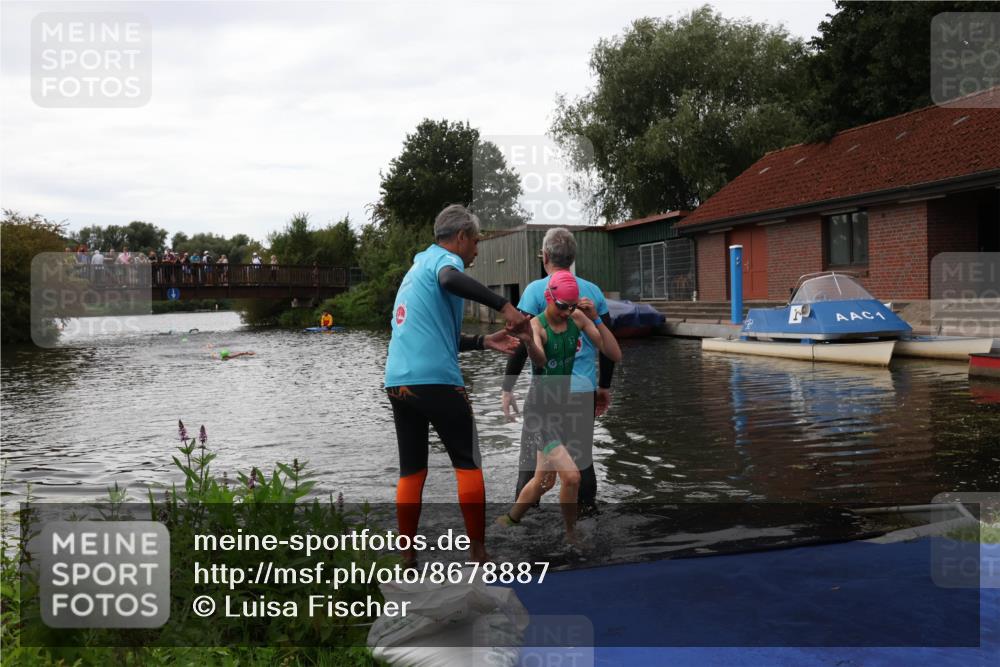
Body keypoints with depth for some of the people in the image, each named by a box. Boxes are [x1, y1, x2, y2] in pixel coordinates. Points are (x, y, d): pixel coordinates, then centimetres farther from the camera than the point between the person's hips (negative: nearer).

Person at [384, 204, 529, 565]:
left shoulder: (417, 267, 25)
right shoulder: (444, 258, -2)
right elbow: (450, 280, -29)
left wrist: (482, 341, 22)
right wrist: (505, 306, -33)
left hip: (397, 382, 8)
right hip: (436, 381, -8)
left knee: (411, 471, 13)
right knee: (468, 464, 5)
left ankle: (407, 556, 14)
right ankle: (478, 553, 7)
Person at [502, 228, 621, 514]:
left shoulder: (536, 290, -4)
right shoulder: (593, 291, 7)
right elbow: (608, 345, 10)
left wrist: (507, 388, -1)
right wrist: (605, 386, 21)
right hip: (584, 391, 4)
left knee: (531, 461, 5)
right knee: (582, 461, 12)